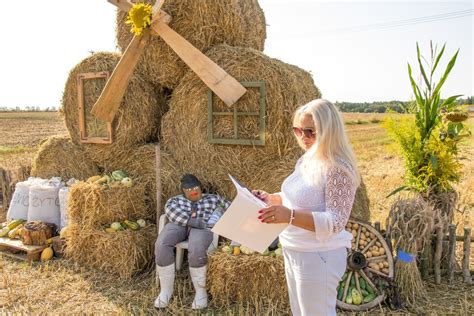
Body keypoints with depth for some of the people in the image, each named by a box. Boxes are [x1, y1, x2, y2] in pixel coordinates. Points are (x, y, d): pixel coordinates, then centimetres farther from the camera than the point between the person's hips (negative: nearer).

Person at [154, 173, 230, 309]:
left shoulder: (213, 198, 26)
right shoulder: (175, 200, 24)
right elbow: (170, 210, 1)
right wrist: (191, 220, -15)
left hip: (202, 227, -2)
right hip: (179, 225, 2)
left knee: (196, 249, -37)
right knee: (162, 244, -31)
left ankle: (200, 291, -18)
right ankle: (166, 289, -15)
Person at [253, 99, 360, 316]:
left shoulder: (338, 169, -22)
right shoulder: (306, 159, 5)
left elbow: (335, 222, -26)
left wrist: (290, 216, -38)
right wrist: (271, 199, 2)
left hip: (318, 256, -9)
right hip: (293, 252, 9)